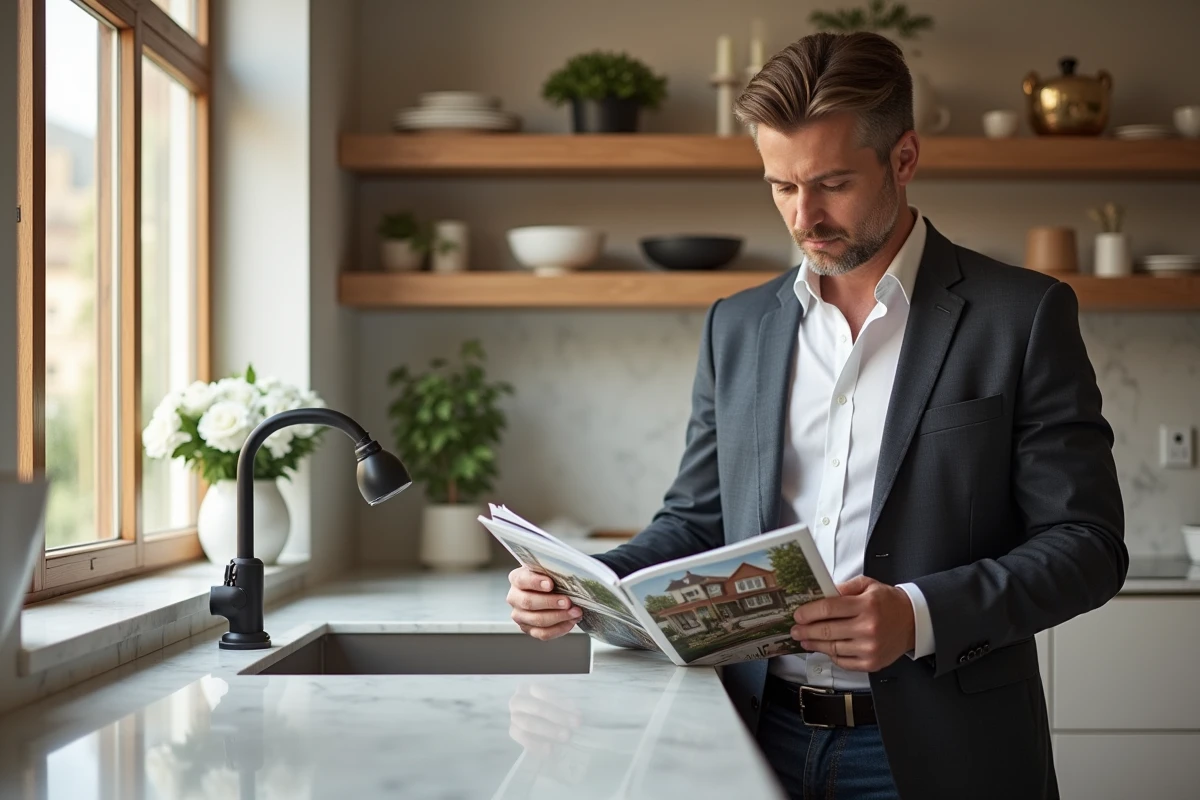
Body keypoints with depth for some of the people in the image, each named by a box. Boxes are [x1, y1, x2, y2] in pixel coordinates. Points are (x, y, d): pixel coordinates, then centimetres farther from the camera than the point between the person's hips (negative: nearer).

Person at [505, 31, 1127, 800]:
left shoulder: (1025, 316, -5)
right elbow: (696, 522, 12)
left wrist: (920, 616, -22)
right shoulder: (737, 327, 8)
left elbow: (1086, 543, -8)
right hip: (763, 736, 4)